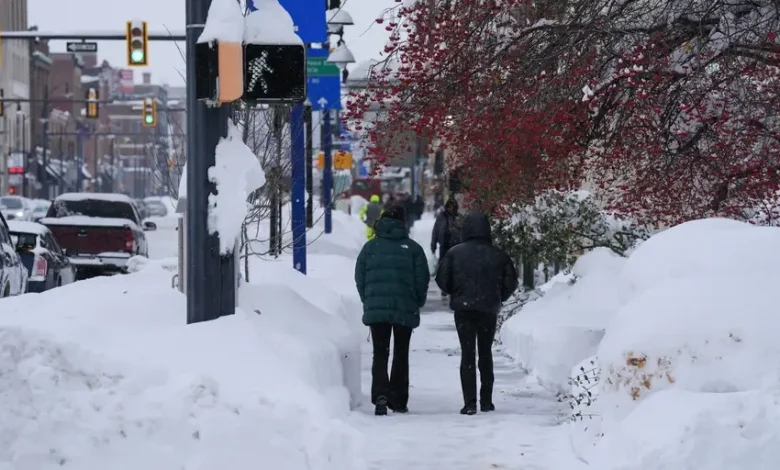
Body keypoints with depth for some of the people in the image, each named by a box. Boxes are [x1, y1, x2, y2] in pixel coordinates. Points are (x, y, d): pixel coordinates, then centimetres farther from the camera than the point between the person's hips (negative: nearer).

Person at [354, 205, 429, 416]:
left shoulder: (370, 247, 1)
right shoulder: (413, 248, -2)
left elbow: (359, 279, 3)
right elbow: (422, 279, -2)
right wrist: (417, 303, 14)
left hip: (376, 310, 0)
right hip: (405, 311, 0)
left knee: (380, 354, 3)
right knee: (401, 355, 13)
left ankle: (380, 394, -20)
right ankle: (399, 400, 13)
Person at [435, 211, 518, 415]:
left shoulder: (455, 253, -7)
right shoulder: (498, 256, -3)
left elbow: (442, 280, -7)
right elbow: (511, 282, -1)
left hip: (463, 309, -1)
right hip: (489, 310, 1)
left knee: (467, 354, 1)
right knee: (485, 354, 15)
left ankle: (470, 403, -9)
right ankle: (486, 401, 17)